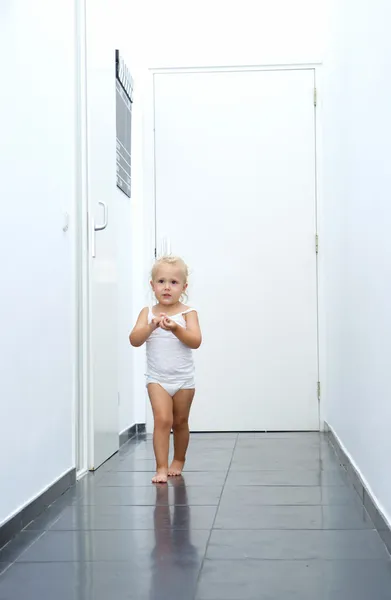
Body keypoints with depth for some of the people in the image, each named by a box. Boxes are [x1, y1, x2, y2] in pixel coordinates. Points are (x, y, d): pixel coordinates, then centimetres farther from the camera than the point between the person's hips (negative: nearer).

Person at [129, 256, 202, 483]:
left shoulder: (188, 313, -6)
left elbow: (196, 341, -18)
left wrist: (175, 329, -32)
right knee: (162, 419, -14)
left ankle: (178, 460, 35)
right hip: (157, 378, 0)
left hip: (183, 379, 0)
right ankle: (161, 467, -8)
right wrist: (151, 326, -30)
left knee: (180, 422, 14)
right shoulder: (148, 312, -2)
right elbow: (134, 340, -14)